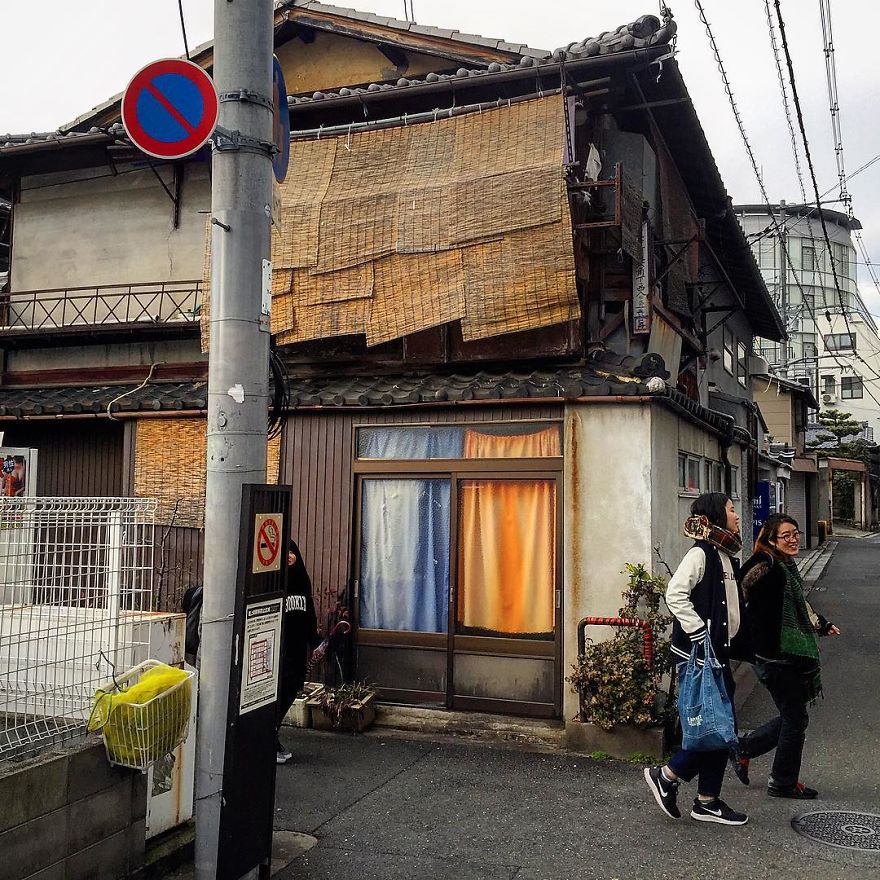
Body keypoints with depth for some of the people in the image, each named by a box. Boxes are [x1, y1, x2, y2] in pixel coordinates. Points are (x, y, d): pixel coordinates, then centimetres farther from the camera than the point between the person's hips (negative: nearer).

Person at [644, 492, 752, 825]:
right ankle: (666, 775, 11)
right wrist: (700, 634, -25)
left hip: (720, 653, 9)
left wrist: (740, 645, 16)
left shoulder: (726, 555, 15)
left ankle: (707, 801, 20)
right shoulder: (701, 554, -14)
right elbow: (675, 594, -25)